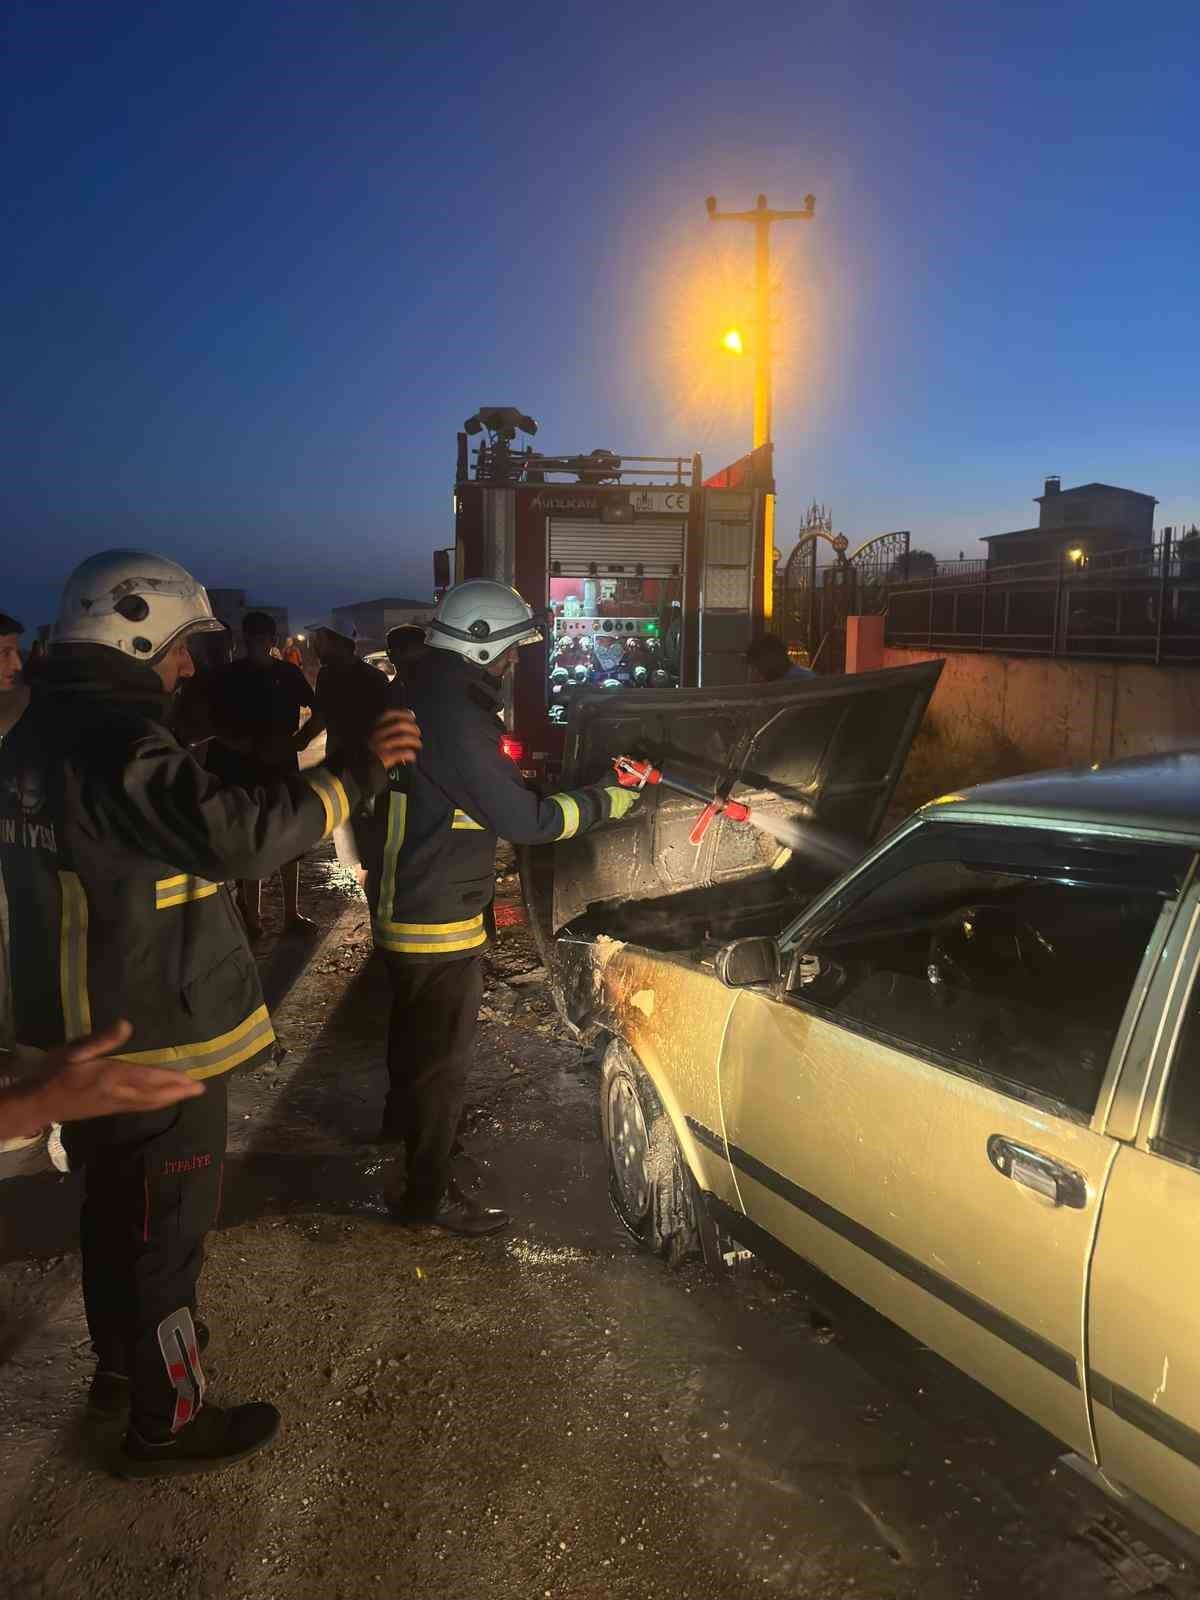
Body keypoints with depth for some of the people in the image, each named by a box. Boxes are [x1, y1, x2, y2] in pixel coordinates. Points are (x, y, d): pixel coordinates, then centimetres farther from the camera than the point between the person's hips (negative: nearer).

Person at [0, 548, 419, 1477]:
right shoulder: (117, 742, -25)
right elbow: (238, 835, -36)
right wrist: (355, 777, -28)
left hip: (81, 1034, 10)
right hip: (157, 1042, -10)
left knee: (117, 1208, 25)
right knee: (165, 1227, 7)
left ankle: (122, 1365, 45)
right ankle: (167, 1422, 24)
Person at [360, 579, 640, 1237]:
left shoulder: (418, 692, 5)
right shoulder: (453, 717, -28)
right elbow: (524, 819, -24)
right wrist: (603, 802, -12)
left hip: (402, 904, 11)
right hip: (438, 921, -11)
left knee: (414, 1024, 30)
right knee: (443, 1056, 3)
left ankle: (404, 1119, 53)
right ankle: (428, 1194, 17)